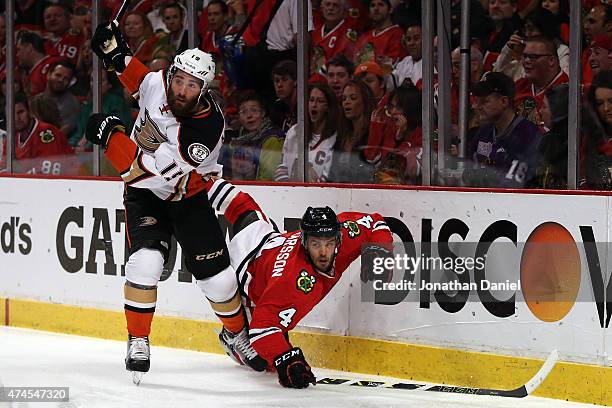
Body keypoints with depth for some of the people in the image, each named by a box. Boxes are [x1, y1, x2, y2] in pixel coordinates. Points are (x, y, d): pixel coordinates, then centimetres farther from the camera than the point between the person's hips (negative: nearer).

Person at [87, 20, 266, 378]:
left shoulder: (207, 127, -33)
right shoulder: (159, 85, -19)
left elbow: (149, 171, -35)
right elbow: (139, 80, 11)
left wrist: (111, 134, -32)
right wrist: (118, 56, -6)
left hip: (189, 197, -2)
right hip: (144, 197, 2)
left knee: (216, 275, 0)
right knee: (146, 262, -21)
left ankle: (236, 334, 29)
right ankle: (138, 343, -6)